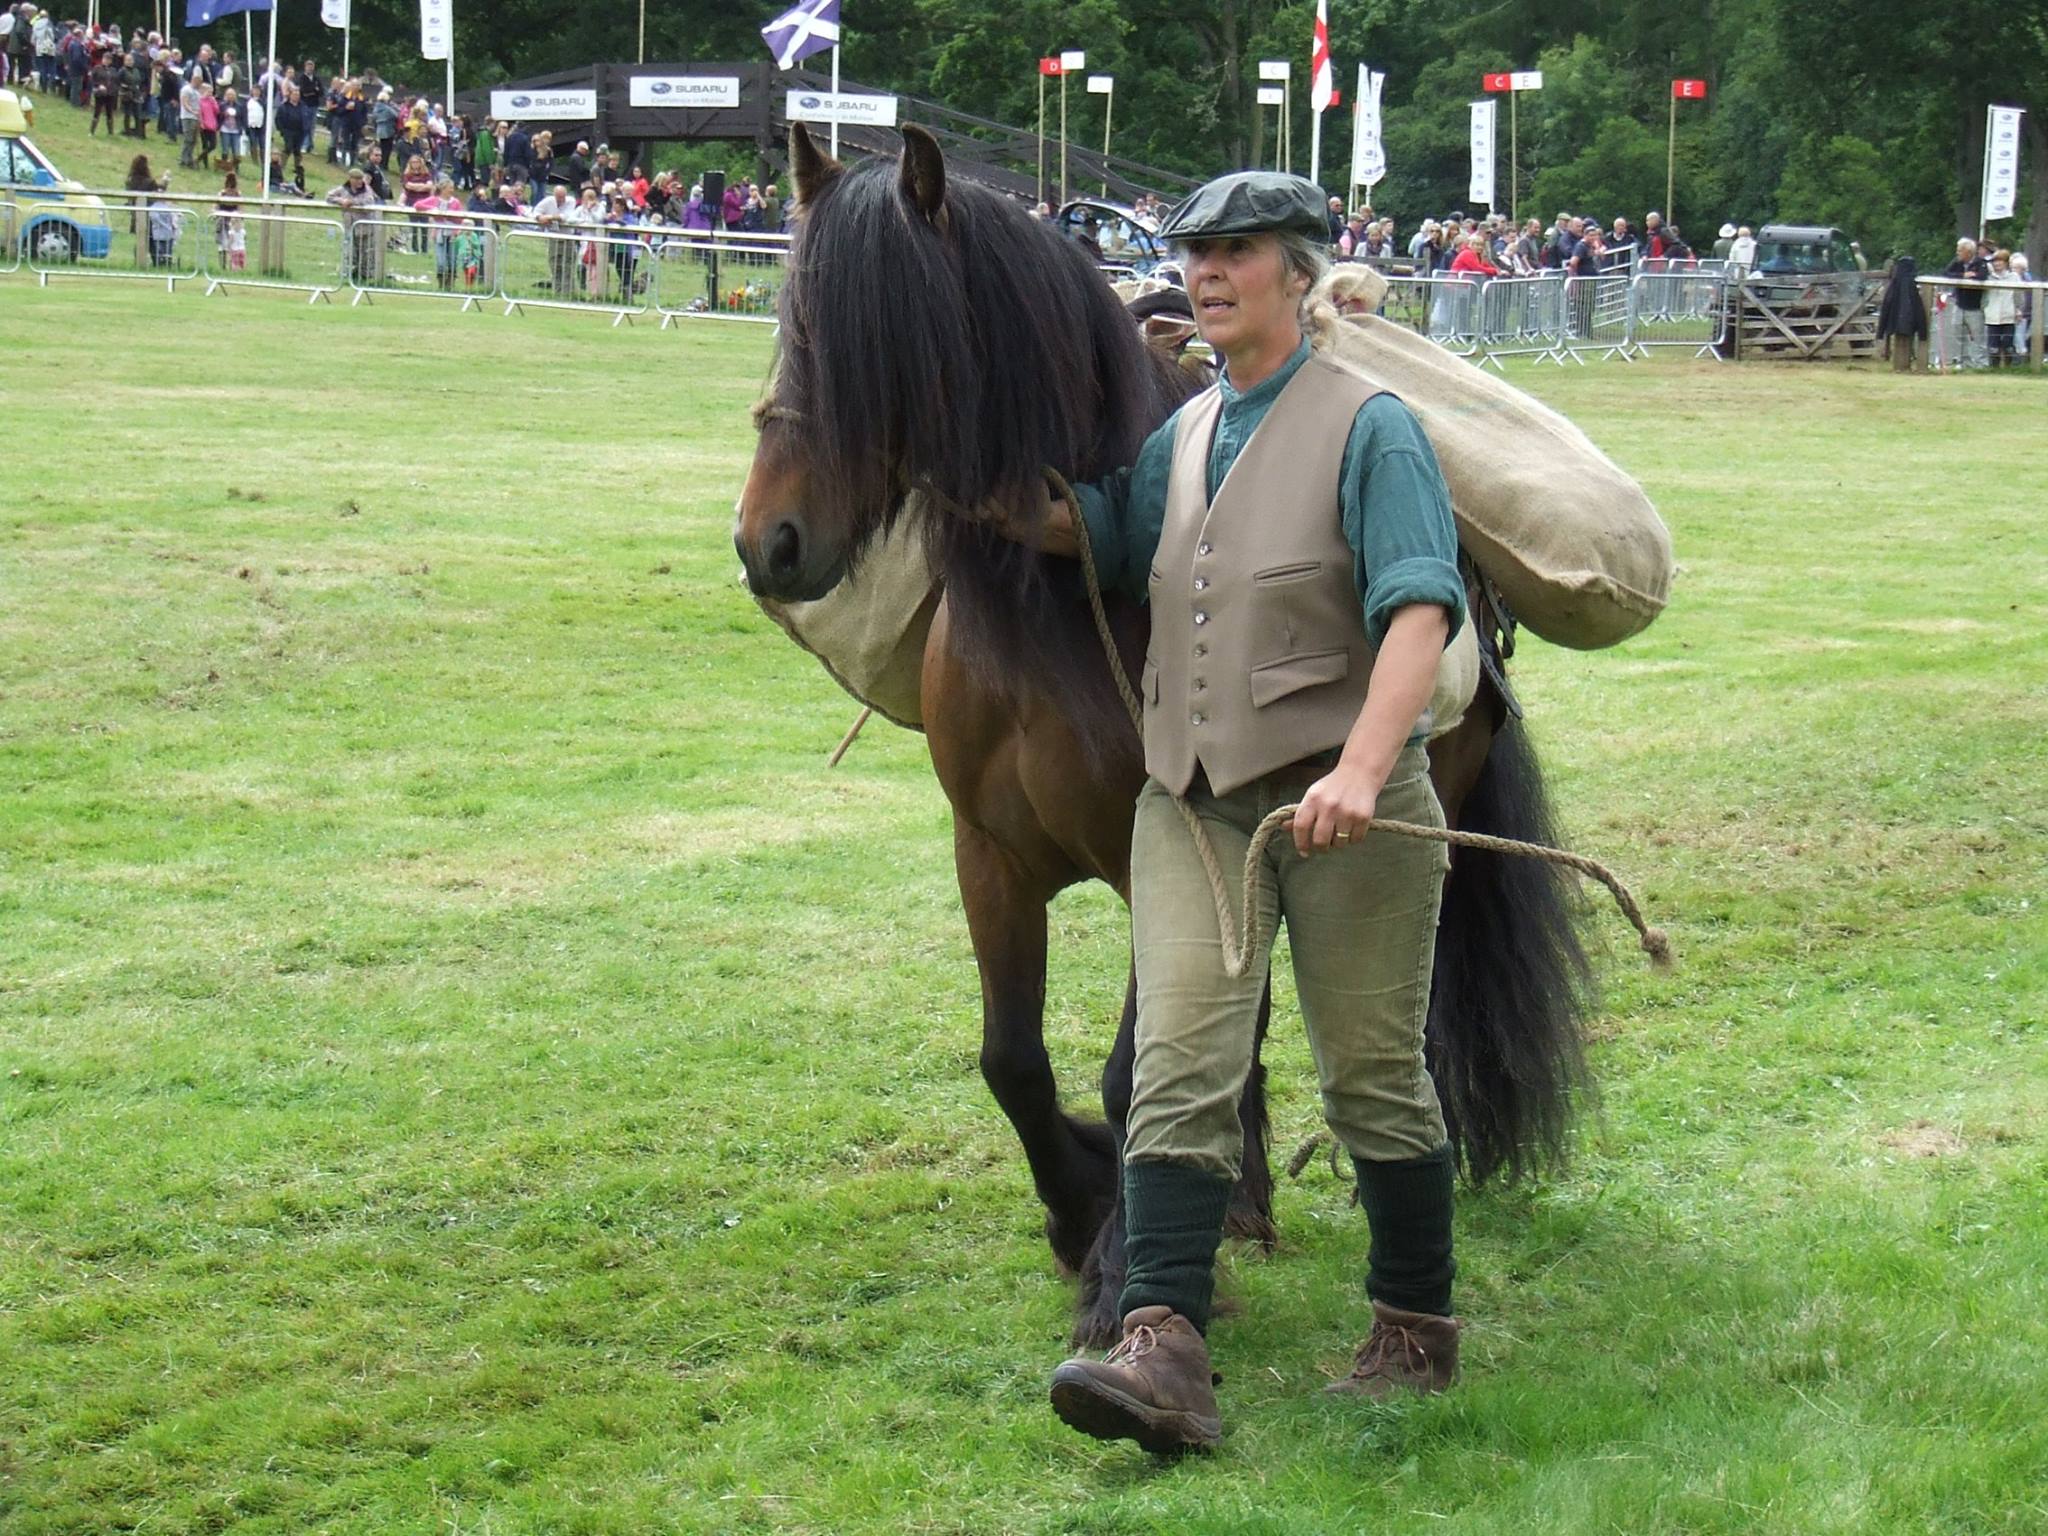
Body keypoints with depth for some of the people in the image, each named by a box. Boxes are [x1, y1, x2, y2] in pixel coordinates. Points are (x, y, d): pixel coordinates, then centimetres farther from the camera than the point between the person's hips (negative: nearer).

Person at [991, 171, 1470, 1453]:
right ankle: (1166, 1357, -16)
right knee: (1178, 1071, -8)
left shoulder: (1369, 427, -6)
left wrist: (1361, 771, -31)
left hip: (1340, 801, -5)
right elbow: (1072, 525, 29)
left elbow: (1420, 610, -17)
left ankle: (1419, 1332, 23)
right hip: (1192, 799, 5)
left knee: (1374, 1079, 6)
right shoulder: (1183, 435, 15)